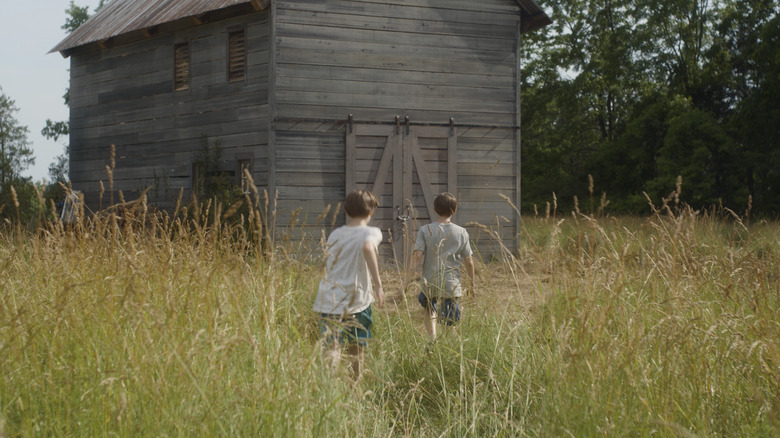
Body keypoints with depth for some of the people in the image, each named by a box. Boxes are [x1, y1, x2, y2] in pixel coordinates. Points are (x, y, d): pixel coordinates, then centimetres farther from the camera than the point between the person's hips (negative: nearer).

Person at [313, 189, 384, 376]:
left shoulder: (335, 234, 13)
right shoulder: (371, 232, -2)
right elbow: (368, 247, -25)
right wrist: (378, 283, -24)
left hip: (328, 302, 3)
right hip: (356, 302, -2)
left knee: (331, 349, -12)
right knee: (356, 351, 16)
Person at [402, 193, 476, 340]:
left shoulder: (425, 230, -4)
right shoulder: (461, 233, 1)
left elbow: (417, 256, -11)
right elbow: (469, 262, 4)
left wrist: (407, 280, -9)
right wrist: (471, 285, 16)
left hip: (429, 283, 0)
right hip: (451, 285, 0)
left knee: (429, 309, 27)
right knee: (450, 325, 6)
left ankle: (432, 338, 7)